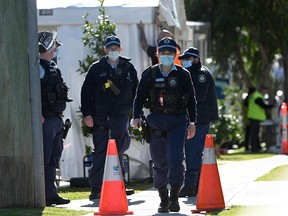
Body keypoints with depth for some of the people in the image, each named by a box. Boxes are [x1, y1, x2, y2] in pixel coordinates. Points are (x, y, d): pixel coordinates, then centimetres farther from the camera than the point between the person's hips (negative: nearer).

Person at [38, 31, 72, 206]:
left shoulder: (52, 66, 19)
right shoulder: (38, 67, -11)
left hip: (56, 118, 10)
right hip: (45, 120, -10)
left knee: (53, 158, 12)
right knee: (43, 158, -8)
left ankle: (51, 194, 16)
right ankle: (46, 195, -8)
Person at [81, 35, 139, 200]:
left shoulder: (128, 68, 10)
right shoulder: (96, 69, 5)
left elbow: (136, 92, 14)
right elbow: (86, 92, 3)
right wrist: (87, 114, -5)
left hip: (121, 115, 1)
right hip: (100, 116, -1)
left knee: (118, 151, 0)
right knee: (100, 152, 0)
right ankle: (96, 188, 3)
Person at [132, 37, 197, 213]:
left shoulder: (183, 75, 5)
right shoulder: (150, 74, 6)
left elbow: (191, 100, 9)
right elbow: (140, 97, 7)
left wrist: (192, 123, 5)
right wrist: (136, 117, -6)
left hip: (178, 121, -1)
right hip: (157, 120, 1)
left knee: (175, 158, -14)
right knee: (160, 162, 4)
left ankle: (174, 197, -10)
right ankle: (163, 199, 13)